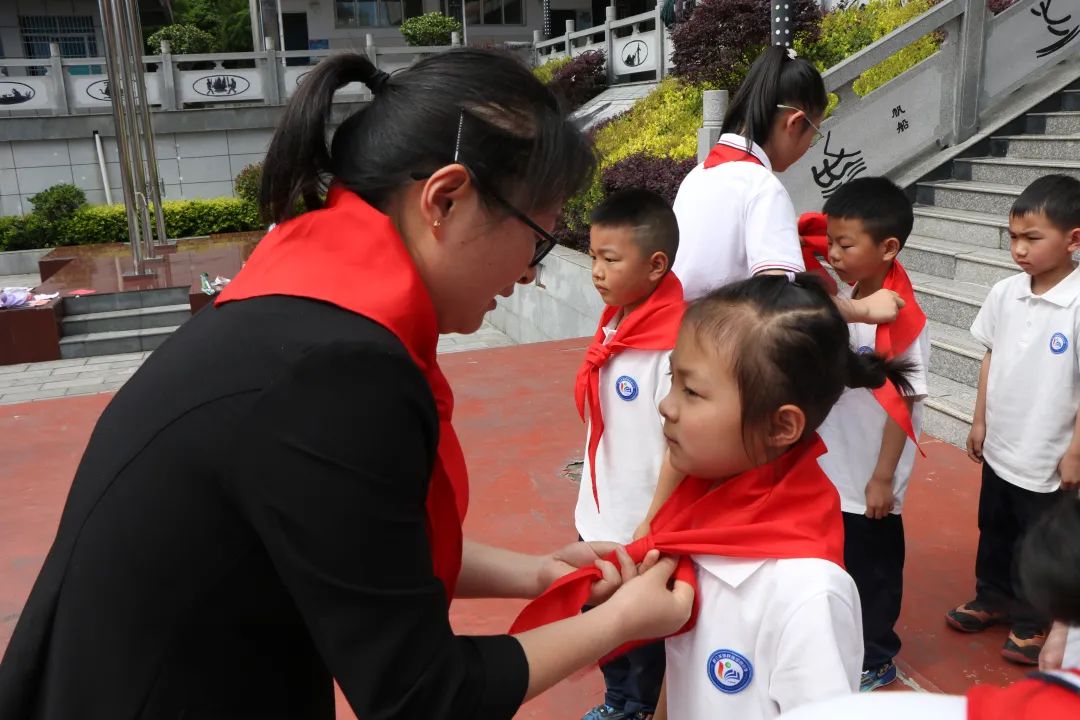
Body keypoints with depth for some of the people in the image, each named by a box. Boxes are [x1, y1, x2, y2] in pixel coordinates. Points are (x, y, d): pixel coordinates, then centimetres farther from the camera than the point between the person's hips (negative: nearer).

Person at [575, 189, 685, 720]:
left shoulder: (672, 348, -24)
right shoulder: (613, 324, 0)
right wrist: (592, 503, 15)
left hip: (642, 531, -8)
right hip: (598, 518, 8)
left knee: (644, 635, 15)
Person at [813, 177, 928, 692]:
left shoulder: (901, 319, -22)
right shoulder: (838, 297, -2)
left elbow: (903, 404, -18)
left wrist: (883, 477, -15)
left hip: (868, 477, -7)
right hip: (828, 469, 7)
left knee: (872, 569, 13)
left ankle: (875, 660, 33)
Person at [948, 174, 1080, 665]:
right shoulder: (1004, 293, -5)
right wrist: (980, 421, 9)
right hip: (999, 448, 5)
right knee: (994, 532, 23)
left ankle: (1034, 621, 35)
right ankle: (992, 599, 44)